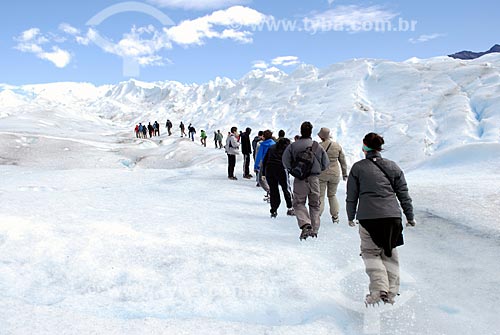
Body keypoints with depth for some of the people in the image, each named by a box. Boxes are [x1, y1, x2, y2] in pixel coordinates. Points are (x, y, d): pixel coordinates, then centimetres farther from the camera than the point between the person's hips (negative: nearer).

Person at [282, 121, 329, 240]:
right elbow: (326, 163, 5)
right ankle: (314, 229, 16)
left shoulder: (293, 146, -6)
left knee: (298, 203, 8)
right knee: (315, 205, 15)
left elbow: (286, 162, -6)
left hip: (300, 179, -2)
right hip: (314, 179, 2)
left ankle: (305, 224, -14)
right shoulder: (318, 146, 0)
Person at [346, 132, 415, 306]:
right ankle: (391, 293, 16)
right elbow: (404, 195, 12)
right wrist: (410, 217, 20)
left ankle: (379, 289, -8)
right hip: (393, 217, 3)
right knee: (390, 254, 15)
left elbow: (351, 196, 5)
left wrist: (351, 217, 17)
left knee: (370, 253, 9)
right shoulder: (393, 167, 11)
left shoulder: (357, 168, 2)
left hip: (368, 218, -3)